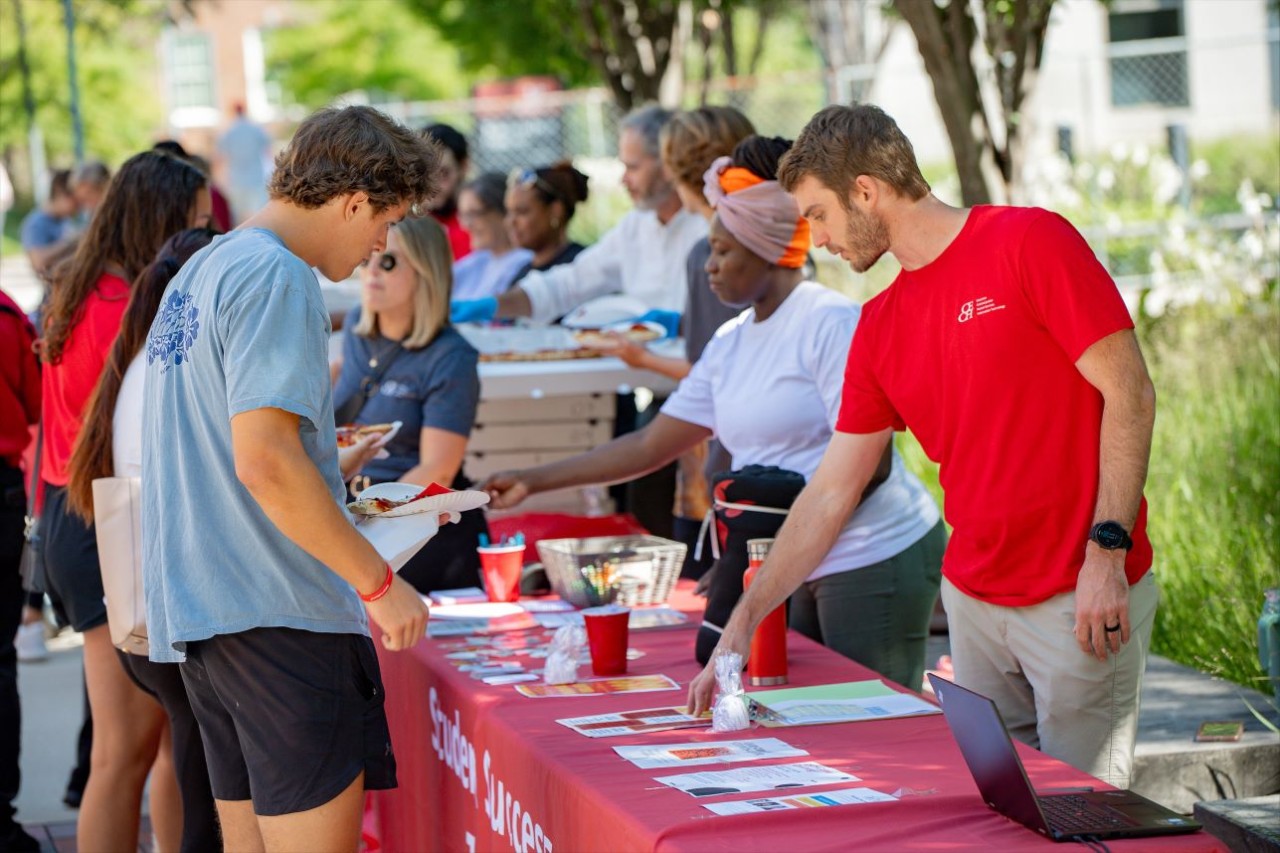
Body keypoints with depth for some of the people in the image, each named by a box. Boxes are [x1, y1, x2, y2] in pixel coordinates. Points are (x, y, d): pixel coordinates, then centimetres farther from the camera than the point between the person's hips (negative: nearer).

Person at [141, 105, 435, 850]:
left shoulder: (201, 271, 17)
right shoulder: (277, 278, -13)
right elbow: (264, 463, -21)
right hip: (277, 612, -10)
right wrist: (380, 583, -16)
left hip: (196, 609, 10)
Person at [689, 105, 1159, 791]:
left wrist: (1106, 552, -18)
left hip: (1083, 600, -6)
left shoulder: (1030, 242, -8)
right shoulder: (879, 327, 11)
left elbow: (1128, 393, -11)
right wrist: (745, 617, 13)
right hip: (972, 599, 6)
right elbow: (831, 490, 15)